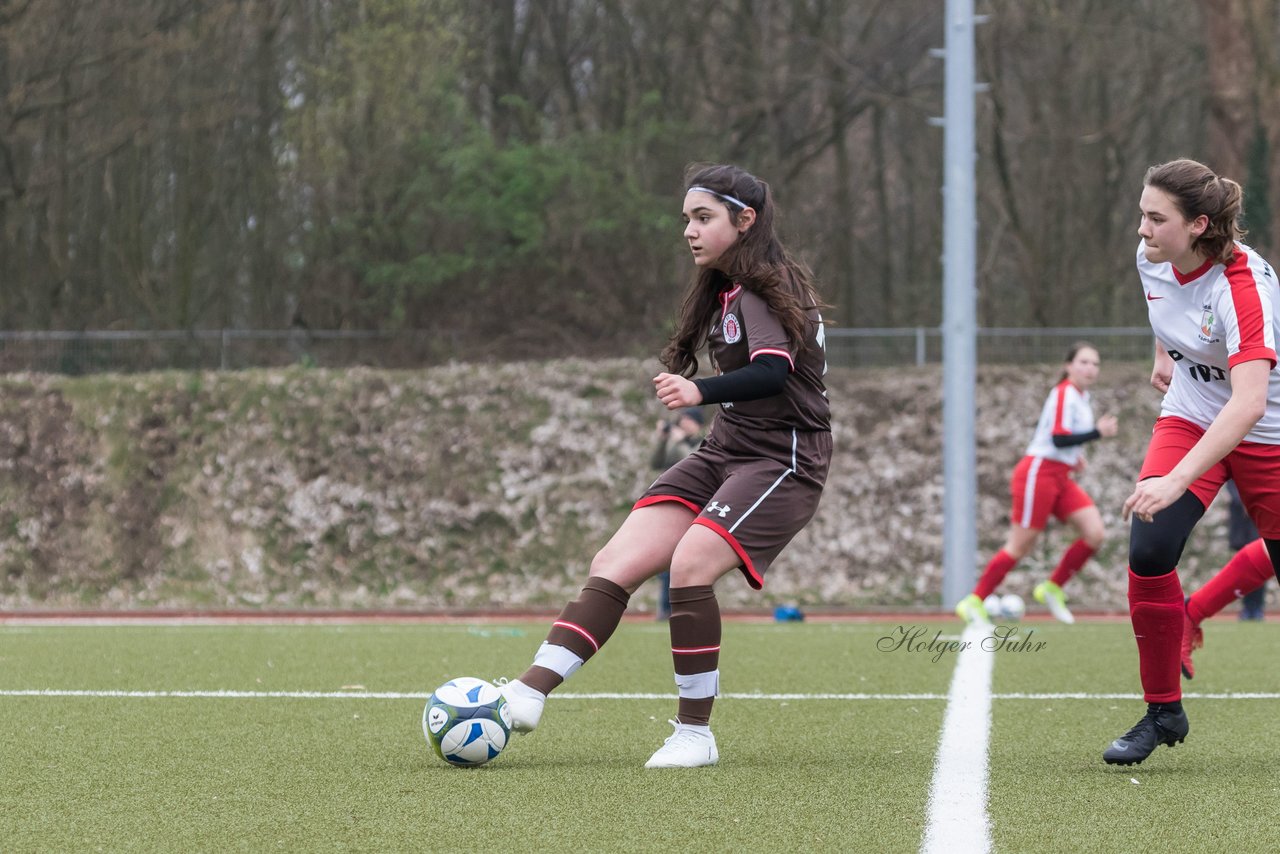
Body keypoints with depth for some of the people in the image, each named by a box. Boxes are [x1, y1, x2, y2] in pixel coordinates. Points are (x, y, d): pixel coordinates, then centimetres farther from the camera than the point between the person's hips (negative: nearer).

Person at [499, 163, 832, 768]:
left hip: (783, 459, -9)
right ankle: (531, 693, -17)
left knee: (691, 561, -28)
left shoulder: (765, 290, -14)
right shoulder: (724, 291, 14)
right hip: (726, 452, 9)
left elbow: (774, 373, -32)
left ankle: (695, 734, -18)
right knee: (618, 561, -8)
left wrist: (700, 392, -47)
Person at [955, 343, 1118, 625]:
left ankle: (1053, 589, 5)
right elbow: (1058, 439, -23)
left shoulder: (1081, 397, 15)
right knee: (1020, 546, -6)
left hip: (1060, 478, 9)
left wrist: (1074, 455, 14)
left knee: (1095, 533, -6)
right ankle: (974, 601, 3)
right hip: (1038, 473, -9)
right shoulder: (1064, 395, -14)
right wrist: (1098, 432, -24)